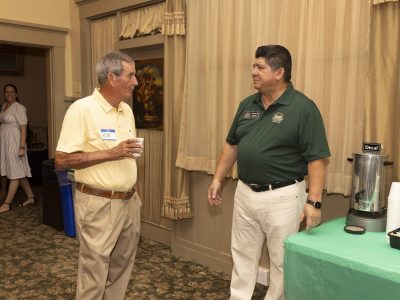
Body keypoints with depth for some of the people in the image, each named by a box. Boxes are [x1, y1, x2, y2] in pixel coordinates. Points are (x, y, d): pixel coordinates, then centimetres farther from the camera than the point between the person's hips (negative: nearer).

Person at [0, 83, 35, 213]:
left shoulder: (18, 107, -10)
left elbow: (23, 128, -15)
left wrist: (22, 147, -21)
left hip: (14, 143, -8)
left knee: (15, 173, -3)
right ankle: (30, 197, 21)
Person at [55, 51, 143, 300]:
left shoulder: (127, 110, 9)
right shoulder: (81, 109, -14)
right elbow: (62, 160, -17)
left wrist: (135, 192, 15)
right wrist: (111, 153, -22)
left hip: (129, 202, 7)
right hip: (99, 204, -7)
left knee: (121, 268, 17)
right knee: (95, 274, 4)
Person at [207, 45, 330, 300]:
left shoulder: (303, 108, -14)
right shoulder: (247, 105, 5)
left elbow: (316, 159, -15)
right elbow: (232, 144, 13)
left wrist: (314, 201, -20)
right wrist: (218, 179, 11)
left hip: (282, 197, -6)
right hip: (245, 193, 6)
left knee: (282, 261, 12)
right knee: (243, 255, 18)